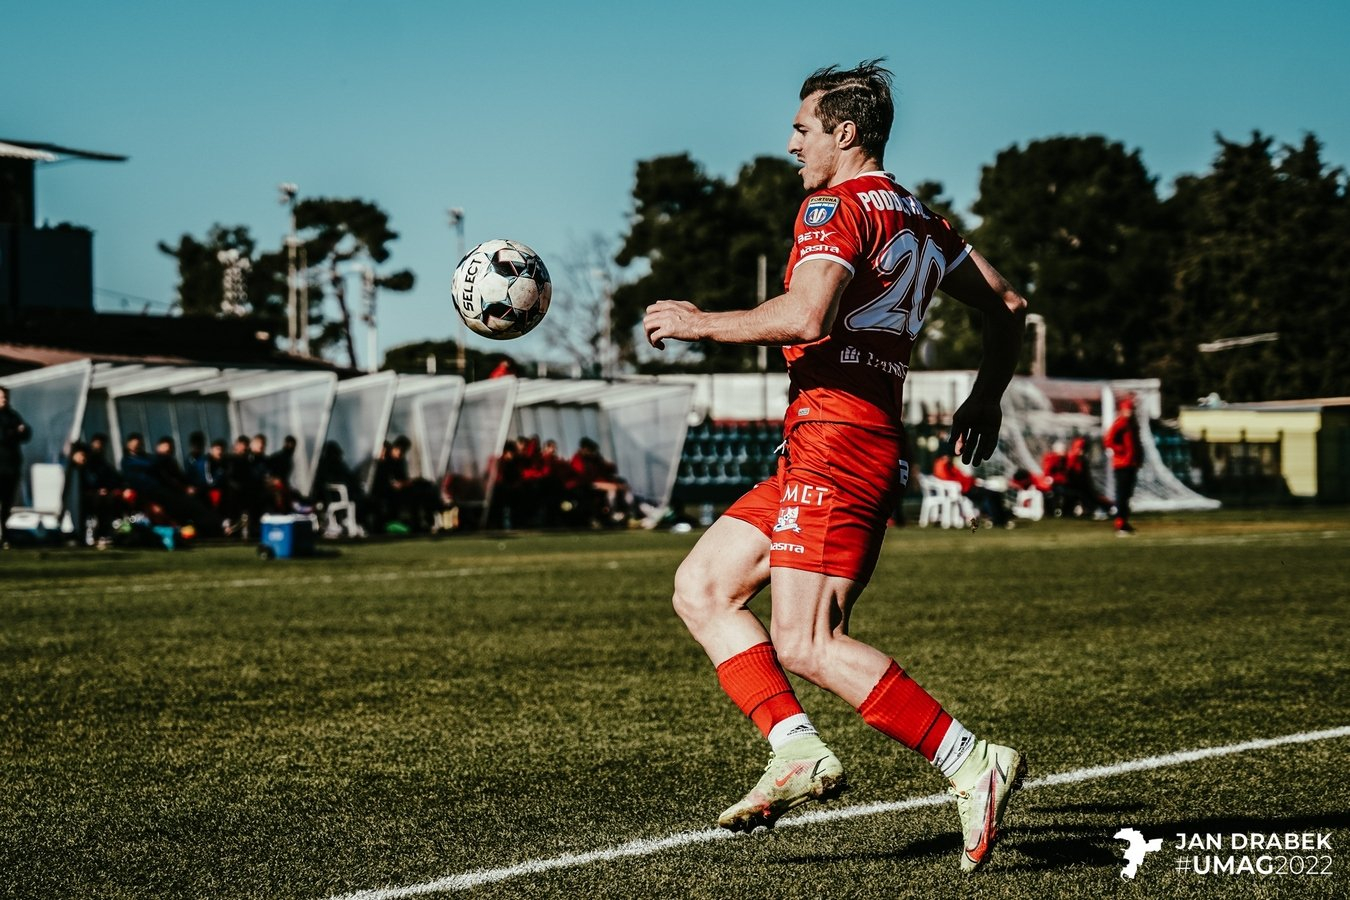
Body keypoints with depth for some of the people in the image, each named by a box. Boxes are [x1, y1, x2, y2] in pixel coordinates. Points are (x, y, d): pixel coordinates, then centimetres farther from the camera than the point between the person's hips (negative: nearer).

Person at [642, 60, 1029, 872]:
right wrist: (987, 397, 32)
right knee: (701, 589, 9)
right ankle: (799, 751, -1)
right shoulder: (918, 219, 20)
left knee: (807, 646, -13)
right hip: (874, 441, 10)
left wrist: (700, 323, -11)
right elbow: (1008, 304, 25)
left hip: (835, 438, -10)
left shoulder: (838, 206, -8)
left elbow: (805, 318, -24)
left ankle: (972, 763, -13)